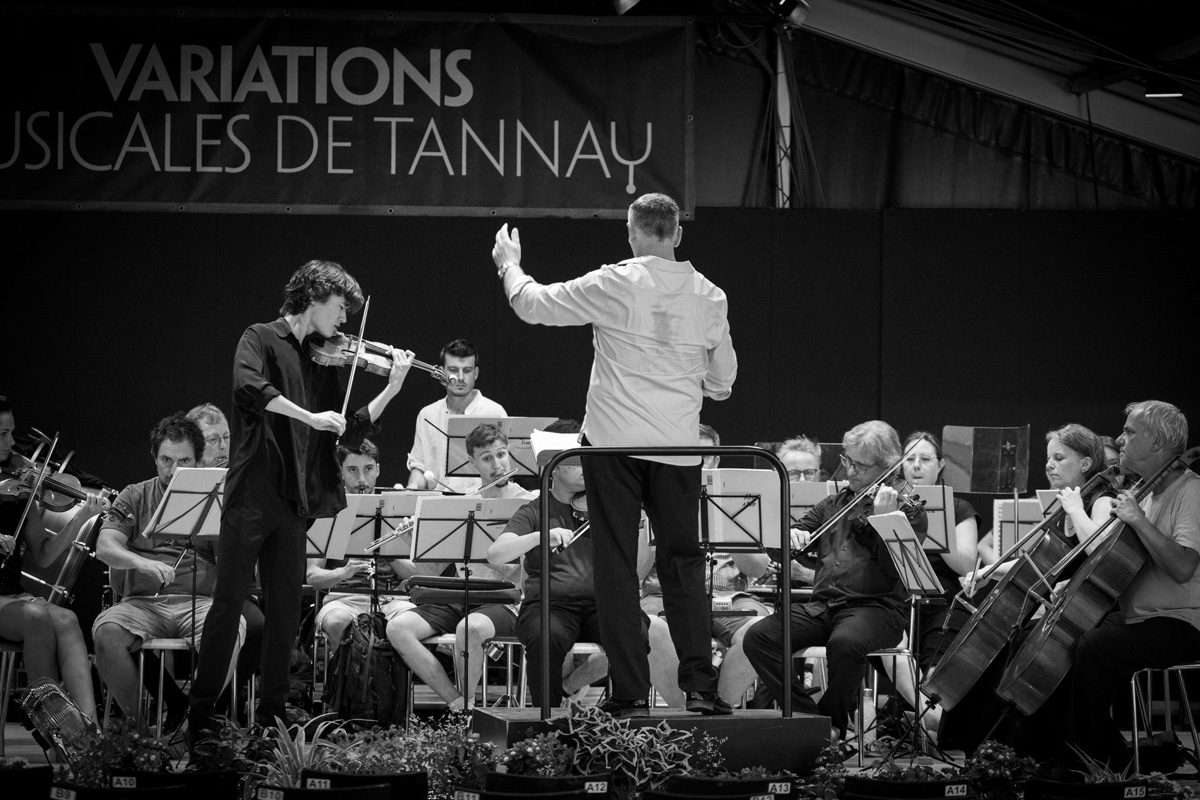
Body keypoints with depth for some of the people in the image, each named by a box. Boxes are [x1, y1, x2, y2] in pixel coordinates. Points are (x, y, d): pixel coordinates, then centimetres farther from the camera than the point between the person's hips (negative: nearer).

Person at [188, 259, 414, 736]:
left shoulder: (323, 362, 16)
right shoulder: (262, 340, 0)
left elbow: (351, 433, 14)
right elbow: (249, 387, -21)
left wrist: (392, 389, 4)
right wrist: (309, 417, -22)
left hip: (294, 500, 6)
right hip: (252, 493, -6)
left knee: (285, 608, 7)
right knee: (229, 601, -5)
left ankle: (272, 711, 13)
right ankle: (200, 713, -2)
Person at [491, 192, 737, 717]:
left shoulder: (615, 285, -8)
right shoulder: (709, 297, 2)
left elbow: (533, 305, -1)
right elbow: (722, 383, 12)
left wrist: (509, 265, 18)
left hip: (616, 443, -3)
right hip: (679, 447, 3)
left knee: (618, 567, 3)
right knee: (682, 564, 11)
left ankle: (631, 693, 0)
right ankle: (700, 685, 4)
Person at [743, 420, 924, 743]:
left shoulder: (908, 512, 6)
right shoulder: (831, 506, 21)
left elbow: (894, 569, -9)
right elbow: (777, 553, 17)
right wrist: (789, 537, -5)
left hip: (877, 607, -5)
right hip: (823, 605, 5)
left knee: (844, 643, -39)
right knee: (757, 637, -20)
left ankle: (834, 724, -15)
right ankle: (807, 715, -15)